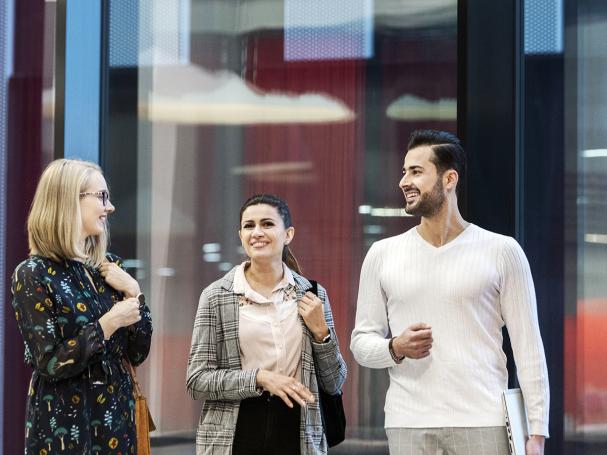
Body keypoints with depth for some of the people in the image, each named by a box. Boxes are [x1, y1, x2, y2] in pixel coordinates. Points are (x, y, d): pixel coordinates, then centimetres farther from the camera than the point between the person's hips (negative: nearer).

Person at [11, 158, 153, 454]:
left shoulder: (107, 268, 8)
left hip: (116, 418, 6)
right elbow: (49, 364, -15)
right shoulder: (34, 275, -9)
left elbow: (137, 354, 9)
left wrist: (133, 293, -3)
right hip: (64, 424, -6)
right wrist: (108, 324, -16)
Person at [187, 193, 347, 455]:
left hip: (296, 433, 2)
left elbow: (334, 384, 7)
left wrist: (321, 332, -7)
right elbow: (197, 380, -6)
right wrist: (260, 378, -17)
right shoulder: (216, 296, -1)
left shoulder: (312, 295, 3)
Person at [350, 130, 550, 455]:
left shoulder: (502, 252, 3)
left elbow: (528, 349, 1)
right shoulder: (382, 255, 9)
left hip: (483, 426, -2)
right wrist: (395, 349, -11)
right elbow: (361, 342, 11)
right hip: (408, 426, 2)